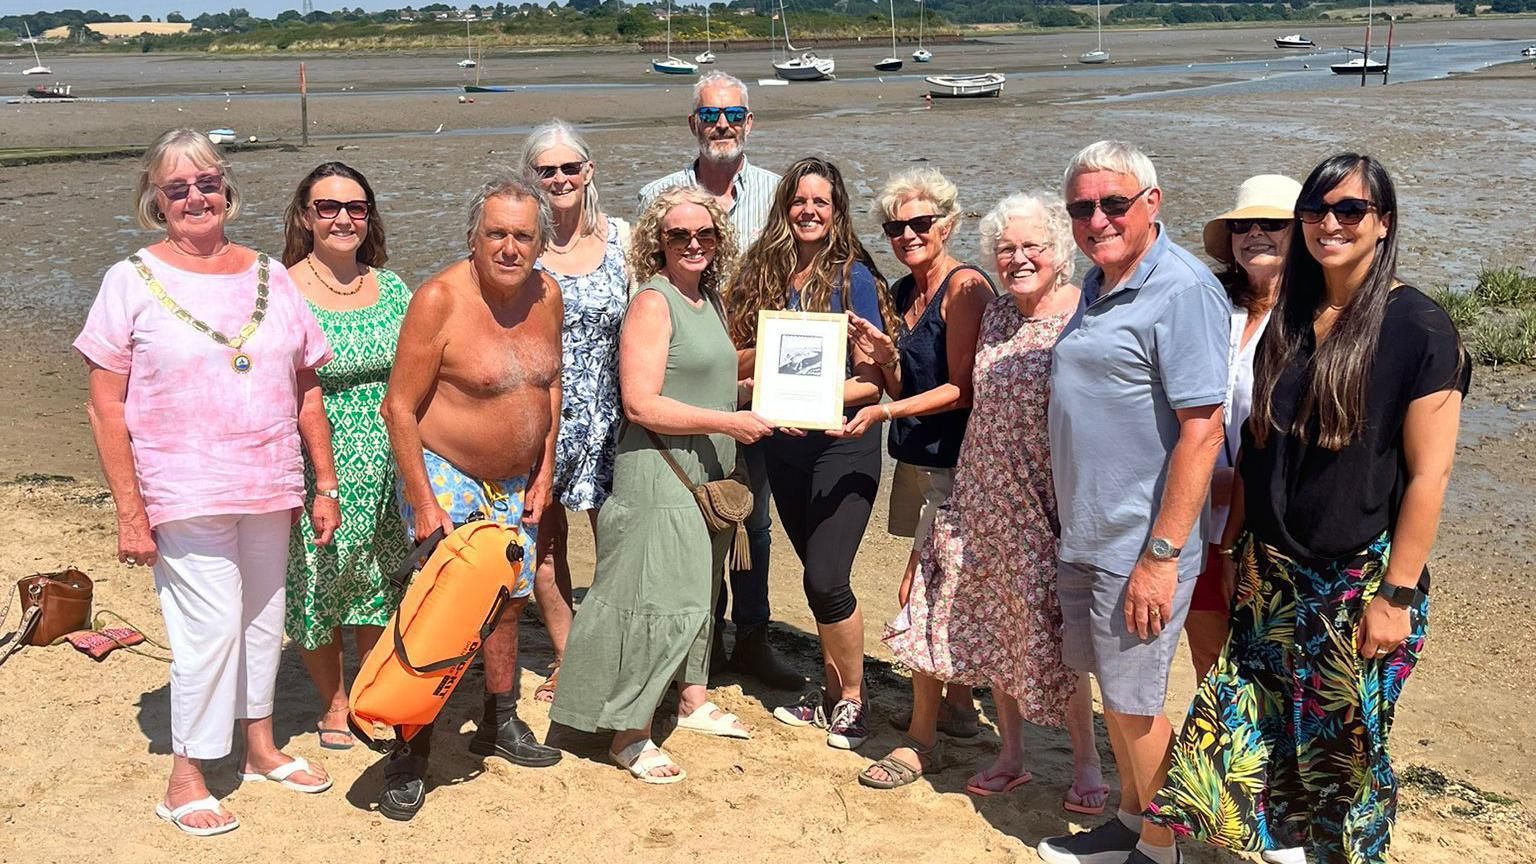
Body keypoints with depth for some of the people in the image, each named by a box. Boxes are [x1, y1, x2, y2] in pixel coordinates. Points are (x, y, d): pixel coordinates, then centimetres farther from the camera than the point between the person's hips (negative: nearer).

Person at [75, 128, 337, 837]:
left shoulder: (271, 277, 8)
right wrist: (129, 510, -9)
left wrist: (325, 485, 8)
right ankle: (184, 782, 11)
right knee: (211, 627, -6)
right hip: (185, 493, -4)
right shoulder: (132, 282, -3)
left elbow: (306, 391, 11)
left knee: (263, 617, 15)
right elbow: (106, 408, -4)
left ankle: (260, 747, 34)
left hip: (269, 489, 4)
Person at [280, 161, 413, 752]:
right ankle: (334, 703, 27)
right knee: (316, 587, 7)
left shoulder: (392, 288, 6)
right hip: (317, 470, -3)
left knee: (382, 590, 10)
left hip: (387, 472, 4)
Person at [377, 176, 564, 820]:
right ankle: (410, 757, -1)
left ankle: (500, 723, 35)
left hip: (515, 484, 7)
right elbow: (400, 406, -18)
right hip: (445, 477, -6)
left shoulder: (546, 294, -1)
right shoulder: (439, 299, -20)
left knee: (508, 598, 17)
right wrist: (423, 502, -20)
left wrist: (543, 473, 7)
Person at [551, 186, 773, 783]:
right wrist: (726, 422, -21)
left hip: (707, 473, 9)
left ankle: (692, 700, 34)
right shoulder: (653, 303, -13)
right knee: (657, 598, -8)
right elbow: (641, 403, -21)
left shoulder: (710, 299, 12)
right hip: (658, 472, -9)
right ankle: (629, 735, 0)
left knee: (699, 589, 19)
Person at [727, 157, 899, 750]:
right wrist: (765, 353, -14)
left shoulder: (853, 278, -7)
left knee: (826, 577, -10)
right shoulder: (764, 275, 6)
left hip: (843, 444, -4)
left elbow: (871, 380, -9)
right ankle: (832, 688, 27)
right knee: (818, 576, 13)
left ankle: (852, 698, 8)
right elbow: (739, 360, 7)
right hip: (784, 448, 4)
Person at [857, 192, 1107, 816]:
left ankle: (1085, 761, 17)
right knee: (996, 627, 11)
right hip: (987, 499, 6)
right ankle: (1011, 754, 27)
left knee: (1053, 631, -1)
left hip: (1051, 504, -6)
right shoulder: (994, 315, 8)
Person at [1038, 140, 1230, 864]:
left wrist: (1161, 555, -23)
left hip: (1139, 547, -8)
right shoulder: (1098, 285, 11)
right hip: (1084, 538, 8)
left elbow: (1202, 431, -22)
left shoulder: (1181, 290, -17)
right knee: (1112, 690, 18)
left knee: (1133, 704, 3)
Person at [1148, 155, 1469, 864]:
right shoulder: (1288, 320, 7)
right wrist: (1235, 544, 8)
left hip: (1361, 582, -5)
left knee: (1341, 746, 8)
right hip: (1273, 576, 5)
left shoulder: (1418, 328, -11)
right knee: (1240, 721, 6)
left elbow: (1429, 473, -13)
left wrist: (1397, 594, -15)